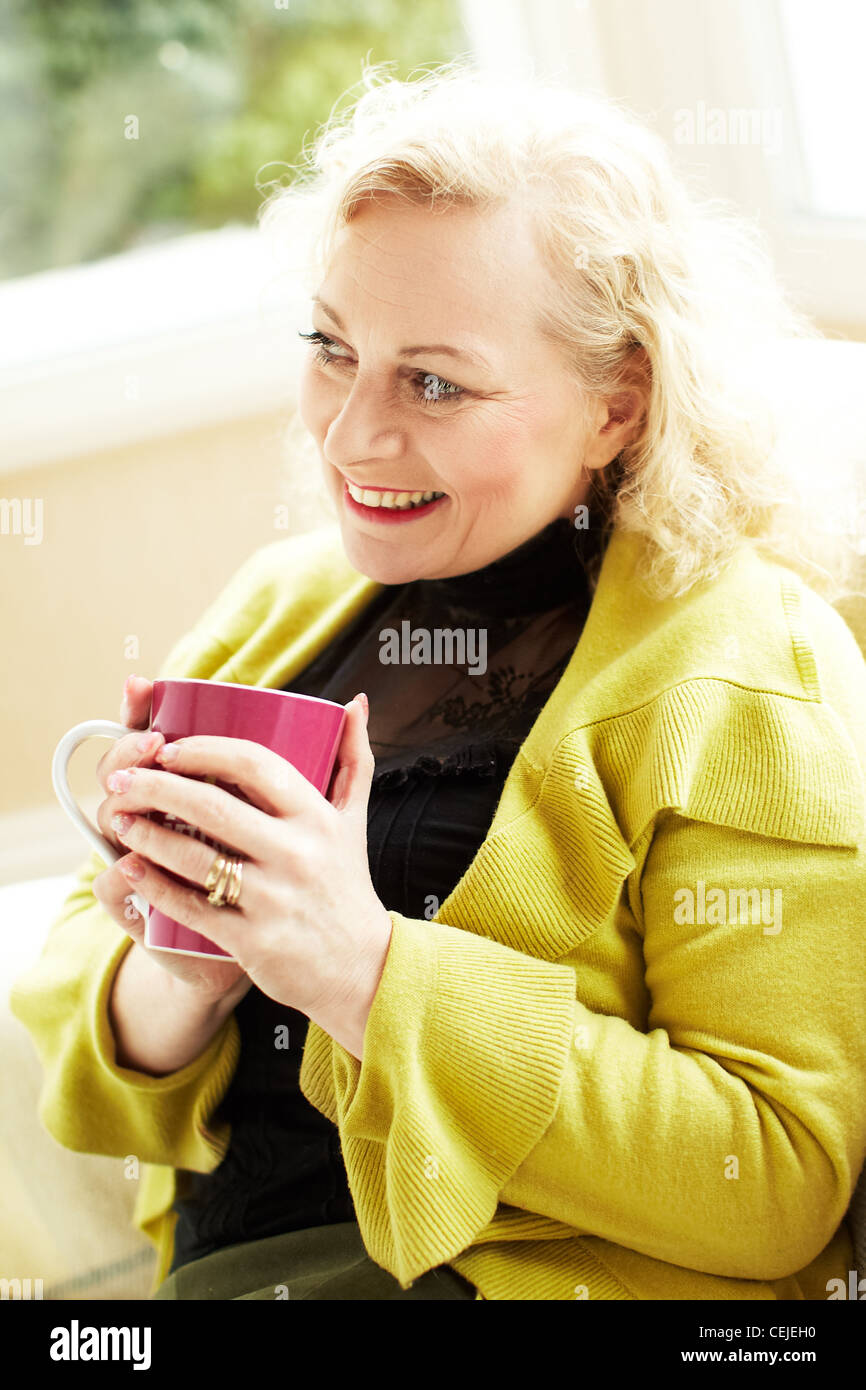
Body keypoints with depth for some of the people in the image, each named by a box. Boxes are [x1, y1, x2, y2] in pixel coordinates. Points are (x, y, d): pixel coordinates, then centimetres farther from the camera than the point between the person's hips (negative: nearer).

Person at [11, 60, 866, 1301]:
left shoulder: (746, 679, -10)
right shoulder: (288, 597, 7)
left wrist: (371, 971, -22)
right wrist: (174, 982, -14)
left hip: (519, 1277, -5)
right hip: (202, 1264, 5)